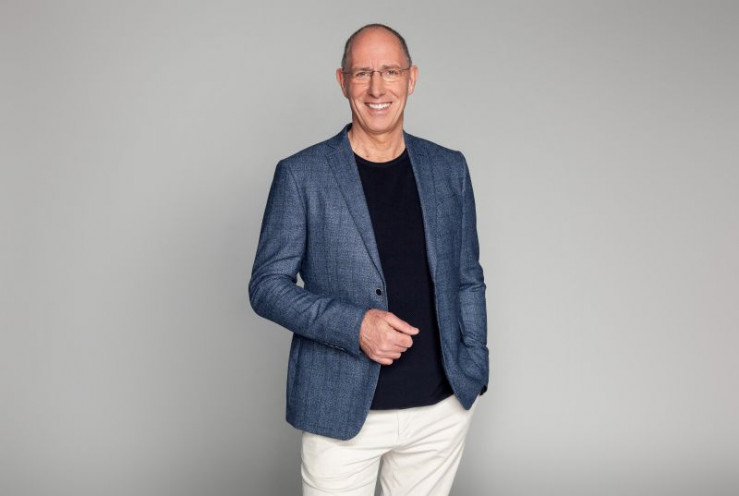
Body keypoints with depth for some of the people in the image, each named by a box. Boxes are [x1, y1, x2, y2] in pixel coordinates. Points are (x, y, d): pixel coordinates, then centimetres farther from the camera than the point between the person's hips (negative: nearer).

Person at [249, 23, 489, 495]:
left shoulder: (449, 169, 5)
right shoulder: (301, 174, -5)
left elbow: (468, 278, 11)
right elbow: (267, 285, -5)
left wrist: (474, 370, 5)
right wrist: (353, 325, -18)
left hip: (442, 408, 3)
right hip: (342, 412, -3)